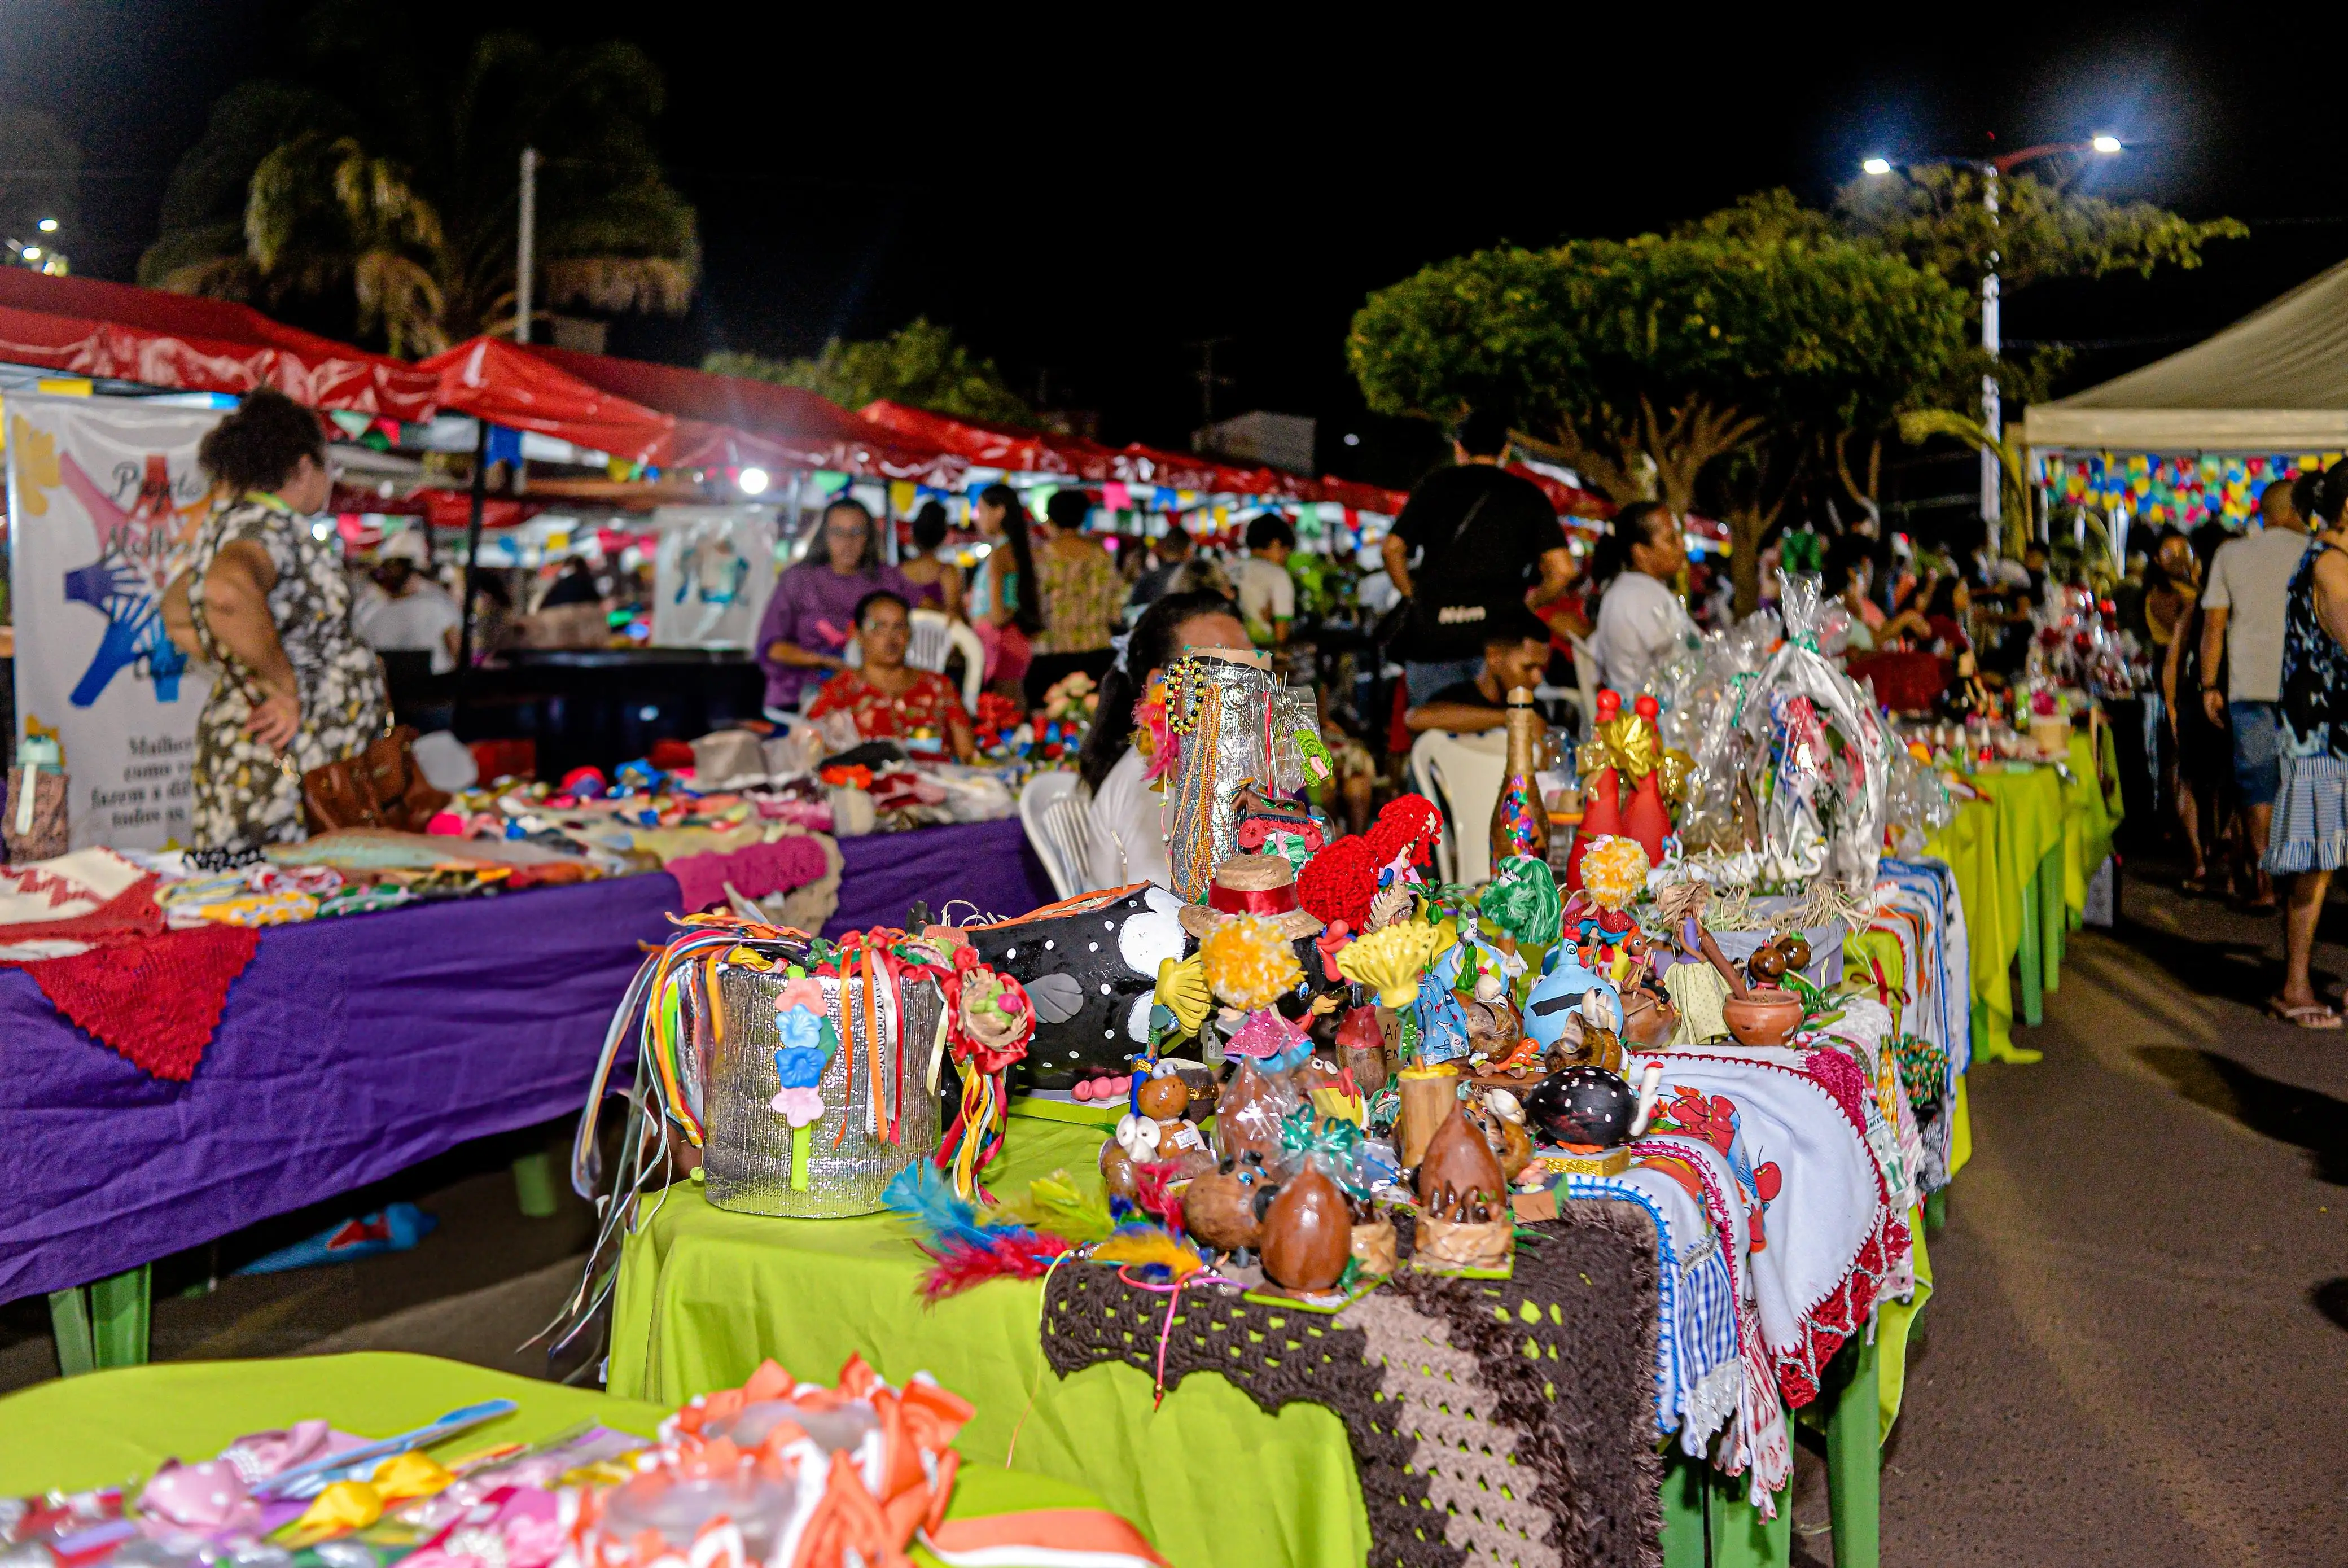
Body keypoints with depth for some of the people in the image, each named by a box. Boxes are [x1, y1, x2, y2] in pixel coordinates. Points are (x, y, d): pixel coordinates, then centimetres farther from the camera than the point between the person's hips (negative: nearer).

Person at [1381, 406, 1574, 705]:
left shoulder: (1437, 484, 9)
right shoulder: (1529, 495, 9)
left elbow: (1392, 548, 1)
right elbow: (1563, 569, -1)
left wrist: (1412, 596, 14)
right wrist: (1529, 603, 15)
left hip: (1433, 634, 0)